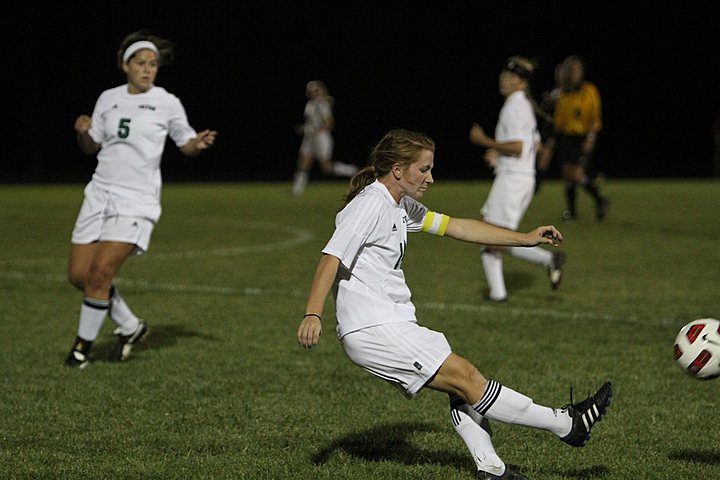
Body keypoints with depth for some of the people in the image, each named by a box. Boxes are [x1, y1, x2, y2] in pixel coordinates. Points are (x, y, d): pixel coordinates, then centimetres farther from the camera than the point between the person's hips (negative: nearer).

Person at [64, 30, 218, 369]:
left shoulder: (167, 103, 0)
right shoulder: (108, 99, 9)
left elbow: (186, 144, 10)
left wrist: (200, 143, -12)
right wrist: (83, 132, -4)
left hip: (137, 200, -5)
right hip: (100, 193, 5)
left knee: (100, 273, -15)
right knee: (78, 274, 1)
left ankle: (84, 345, 3)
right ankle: (130, 327, 21)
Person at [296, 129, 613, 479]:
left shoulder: (401, 206, 17)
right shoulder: (370, 205, -13)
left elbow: (456, 227, 21)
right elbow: (332, 258, -22)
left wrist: (525, 239, 18)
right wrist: (312, 315, -35)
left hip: (391, 325, 11)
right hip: (373, 329, -11)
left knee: (461, 387, 7)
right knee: (465, 379, -7)